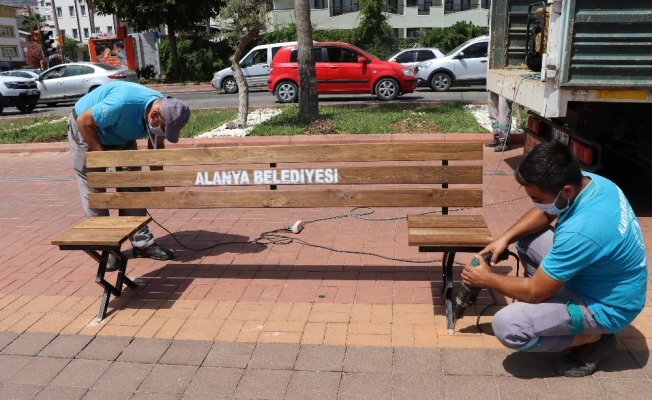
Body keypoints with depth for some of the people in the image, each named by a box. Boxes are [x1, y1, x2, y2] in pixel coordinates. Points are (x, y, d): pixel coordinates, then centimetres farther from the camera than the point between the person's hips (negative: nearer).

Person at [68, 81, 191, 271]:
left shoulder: (163, 111, -20)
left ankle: (143, 243, 6)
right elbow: (84, 121, -29)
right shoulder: (122, 104, -41)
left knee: (132, 186, 0)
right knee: (94, 191, -6)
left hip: (121, 138, 6)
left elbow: (156, 147, -5)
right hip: (86, 131, -6)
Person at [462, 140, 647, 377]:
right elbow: (544, 214, 8)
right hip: (595, 275, 9)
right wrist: (505, 238, -6)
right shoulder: (589, 181, -12)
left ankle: (593, 337, 1)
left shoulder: (580, 231, -38)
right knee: (525, 240, 9)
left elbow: (535, 292, -25)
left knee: (506, 326, -21)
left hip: (606, 306, -8)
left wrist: (487, 280, -11)